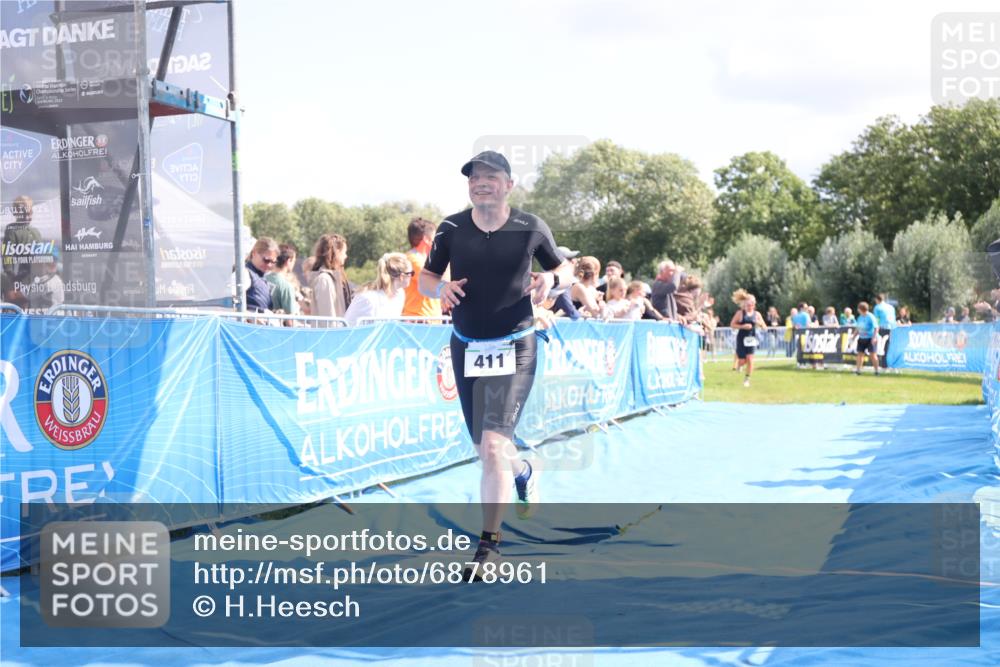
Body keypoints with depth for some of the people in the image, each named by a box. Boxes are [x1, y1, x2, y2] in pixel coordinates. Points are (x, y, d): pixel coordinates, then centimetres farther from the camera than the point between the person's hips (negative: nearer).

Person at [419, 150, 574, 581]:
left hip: (513, 348, -3)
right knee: (485, 451, 14)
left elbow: (564, 267, 8)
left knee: (493, 445, -17)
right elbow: (425, 278, 6)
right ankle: (524, 474, 50)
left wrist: (551, 279, -15)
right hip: (465, 348, 3)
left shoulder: (531, 228, -6)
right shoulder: (451, 229, -2)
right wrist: (439, 288, -17)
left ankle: (489, 545, -7)